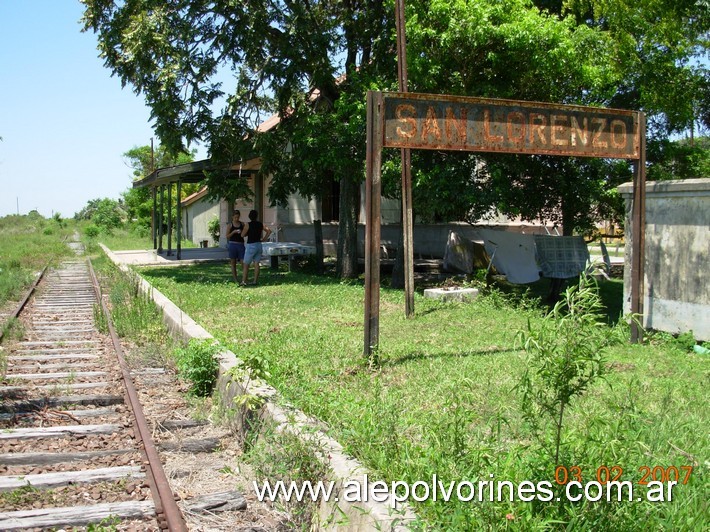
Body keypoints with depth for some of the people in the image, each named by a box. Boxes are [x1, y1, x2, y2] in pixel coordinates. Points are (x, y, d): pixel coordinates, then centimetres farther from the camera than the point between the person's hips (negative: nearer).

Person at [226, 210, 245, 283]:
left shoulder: (242, 224, 8)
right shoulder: (230, 225, 1)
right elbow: (227, 236, 0)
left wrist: (242, 232, -8)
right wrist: (233, 232, -16)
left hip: (241, 244, 2)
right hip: (232, 244, -2)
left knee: (243, 262, -5)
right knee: (233, 263, 4)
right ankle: (235, 279, 10)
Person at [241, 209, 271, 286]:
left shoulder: (248, 224, -11)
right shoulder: (260, 224, 5)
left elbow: (242, 234, -7)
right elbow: (269, 231, 9)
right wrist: (263, 239, 11)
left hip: (251, 246, -5)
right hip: (259, 245, 5)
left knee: (246, 264, -1)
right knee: (256, 264, 7)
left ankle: (243, 281, -8)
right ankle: (255, 281, 5)